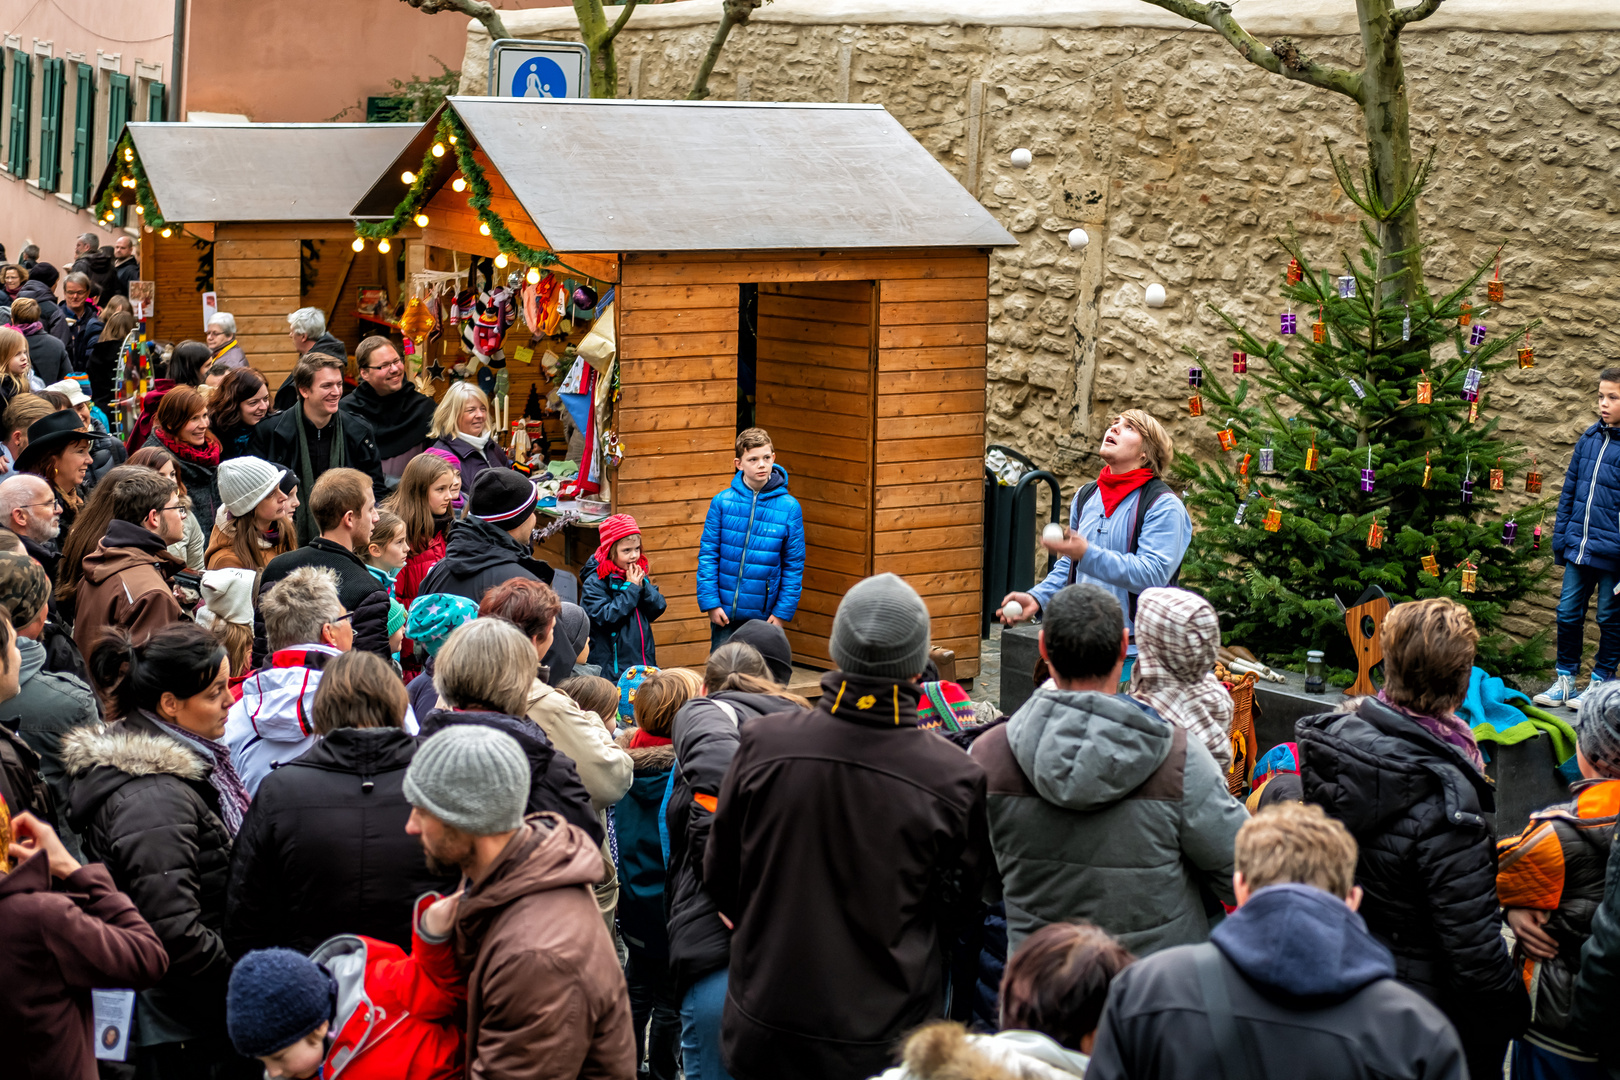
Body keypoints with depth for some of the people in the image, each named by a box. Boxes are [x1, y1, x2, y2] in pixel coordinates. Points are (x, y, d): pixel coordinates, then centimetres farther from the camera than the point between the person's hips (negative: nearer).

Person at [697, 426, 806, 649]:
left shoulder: (789, 507, -4)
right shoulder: (722, 502, -4)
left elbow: (794, 565, 0)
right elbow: (708, 554, -1)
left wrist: (783, 611, -3)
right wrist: (710, 602, -7)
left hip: (764, 614, 0)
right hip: (725, 612, 0)